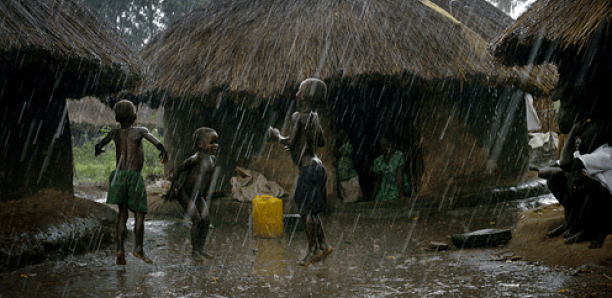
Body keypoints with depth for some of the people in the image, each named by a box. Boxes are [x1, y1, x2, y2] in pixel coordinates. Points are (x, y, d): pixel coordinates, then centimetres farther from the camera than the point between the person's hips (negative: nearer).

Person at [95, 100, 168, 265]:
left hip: (119, 175, 3)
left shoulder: (115, 133, 7)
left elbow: (98, 146, 7)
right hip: (134, 176, -3)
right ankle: (139, 248, -3)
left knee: (122, 214, 6)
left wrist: (99, 152, 32)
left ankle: (120, 248, -6)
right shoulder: (140, 131, -1)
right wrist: (164, 154, 13)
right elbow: (158, 144, -8)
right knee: (139, 214, 5)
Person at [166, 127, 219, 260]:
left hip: (198, 196, 7)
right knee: (197, 219, -14)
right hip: (185, 194, -7)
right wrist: (173, 188, -12)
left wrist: (206, 191, 22)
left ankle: (201, 248, 7)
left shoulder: (213, 159, 2)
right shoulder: (195, 159, -22)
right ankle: (194, 250, -3)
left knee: (206, 218, -4)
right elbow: (178, 170, -16)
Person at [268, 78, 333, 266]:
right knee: (310, 210, 16)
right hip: (316, 166, 9)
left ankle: (312, 250, 4)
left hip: (308, 168, -9)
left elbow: (290, 141, -20)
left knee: (306, 210, -2)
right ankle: (323, 245, 17)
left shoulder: (298, 117, -13)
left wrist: (277, 137, -2)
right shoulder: (314, 117, 12)